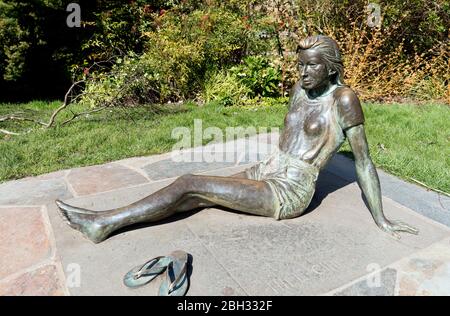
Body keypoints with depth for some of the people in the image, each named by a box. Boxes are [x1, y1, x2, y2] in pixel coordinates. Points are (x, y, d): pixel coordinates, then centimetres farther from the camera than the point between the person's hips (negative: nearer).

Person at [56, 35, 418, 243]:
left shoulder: (343, 99, -11)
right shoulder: (300, 89, 10)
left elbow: (364, 162, -8)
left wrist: (381, 218, -6)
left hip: (289, 193, -7)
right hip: (263, 174, 7)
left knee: (189, 185, -15)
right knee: (189, 190, -6)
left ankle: (106, 222, -3)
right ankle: (105, 223, -3)